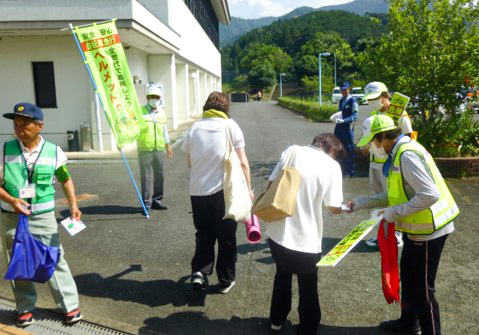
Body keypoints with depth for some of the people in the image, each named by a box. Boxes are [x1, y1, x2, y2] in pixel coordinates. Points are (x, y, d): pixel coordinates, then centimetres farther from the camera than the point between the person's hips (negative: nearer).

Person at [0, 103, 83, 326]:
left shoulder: (54, 151, -5)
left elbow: (65, 180, 8)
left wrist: (73, 205, 0)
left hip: (43, 216, -1)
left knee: (54, 259, 1)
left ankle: (70, 305, 15)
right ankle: (25, 308, 30)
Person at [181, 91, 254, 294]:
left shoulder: (194, 128, 3)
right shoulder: (230, 126, -4)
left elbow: (189, 163, 10)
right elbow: (242, 162, -6)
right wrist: (248, 188, 3)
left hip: (197, 192, 3)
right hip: (224, 191, -2)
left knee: (204, 235, 20)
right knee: (226, 237, 14)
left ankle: (199, 272, 6)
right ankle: (226, 280, 23)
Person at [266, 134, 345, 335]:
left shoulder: (292, 151, -1)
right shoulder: (332, 165, -8)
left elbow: (271, 186, 0)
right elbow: (334, 208, -7)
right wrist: (345, 207, 15)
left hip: (278, 234, 4)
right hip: (305, 241, -4)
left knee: (282, 274, 31)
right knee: (308, 290, 20)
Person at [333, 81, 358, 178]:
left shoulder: (352, 101, -9)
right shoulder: (341, 100, 13)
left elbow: (355, 116, -14)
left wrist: (343, 120, -24)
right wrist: (337, 118, 4)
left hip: (348, 128, -7)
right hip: (339, 127, 7)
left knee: (349, 150, 1)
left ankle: (350, 172, 12)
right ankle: (342, 170, 27)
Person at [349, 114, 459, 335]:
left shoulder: (407, 155, -24)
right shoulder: (399, 153, 7)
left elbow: (430, 195, -30)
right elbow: (396, 195, 13)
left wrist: (395, 213, -21)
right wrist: (362, 203, 11)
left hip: (428, 230, -10)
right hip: (418, 228, 10)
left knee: (422, 288, 5)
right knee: (408, 278, 25)